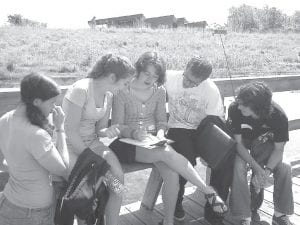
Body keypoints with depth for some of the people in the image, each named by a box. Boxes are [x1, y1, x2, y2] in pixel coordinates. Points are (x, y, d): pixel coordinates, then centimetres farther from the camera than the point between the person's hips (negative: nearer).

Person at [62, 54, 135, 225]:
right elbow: (71, 131, -20)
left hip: (91, 142, 6)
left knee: (118, 176, -16)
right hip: (69, 145, -6)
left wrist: (107, 131, -14)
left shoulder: (108, 95, 4)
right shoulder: (81, 90, -20)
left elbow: (99, 129, 9)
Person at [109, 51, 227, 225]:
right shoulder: (123, 92, -6)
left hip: (153, 141, 4)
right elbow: (117, 126, -5)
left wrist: (160, 133, -11)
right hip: (129, 143, -4)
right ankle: (208, 191, -22)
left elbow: (162, 120, 11)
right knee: (167, 152, -32)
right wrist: (134, 132, -24)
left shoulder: (159, 91, 7)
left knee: (172, 174, -24)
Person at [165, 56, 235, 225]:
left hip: (202, 131, 1)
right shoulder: (170, 79, -9)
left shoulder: (211, 90, -9)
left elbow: (216, 122, -7)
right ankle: (176, 201, 0)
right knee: (186, 160, -32)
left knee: (227, 156, -25)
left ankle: (213, 208, -4)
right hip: (178, 129, -1)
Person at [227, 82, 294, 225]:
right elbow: (238, 142, -23)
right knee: (238, 167, -29)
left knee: (284, 167, -20)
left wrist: (267, 171, -33)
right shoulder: (235, 109, -32)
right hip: (242, 144, -1)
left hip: (263, 141, 2)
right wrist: (257, 168, -31)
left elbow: (279, 148, -17)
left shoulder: (278, 115, -29)